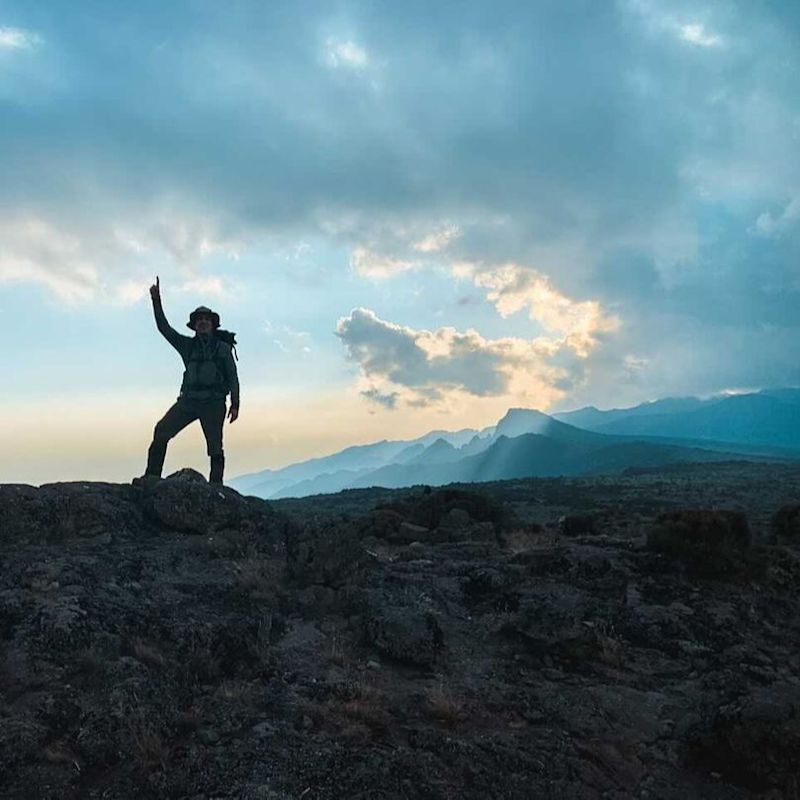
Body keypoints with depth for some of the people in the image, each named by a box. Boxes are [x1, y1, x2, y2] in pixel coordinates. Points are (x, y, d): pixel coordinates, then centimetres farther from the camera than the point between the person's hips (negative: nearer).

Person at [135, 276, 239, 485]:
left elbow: (233, 378, 4)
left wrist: (235, 404, -4)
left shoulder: (223, 348, 6)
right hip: (188, 400, 3)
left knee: (215, 447, -4)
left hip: (213, 403, -3)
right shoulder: (188, 345, 14)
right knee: (161, 431, -10)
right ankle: (152, 475, -5)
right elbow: (164, 328, 10)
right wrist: (156, 301, 2)